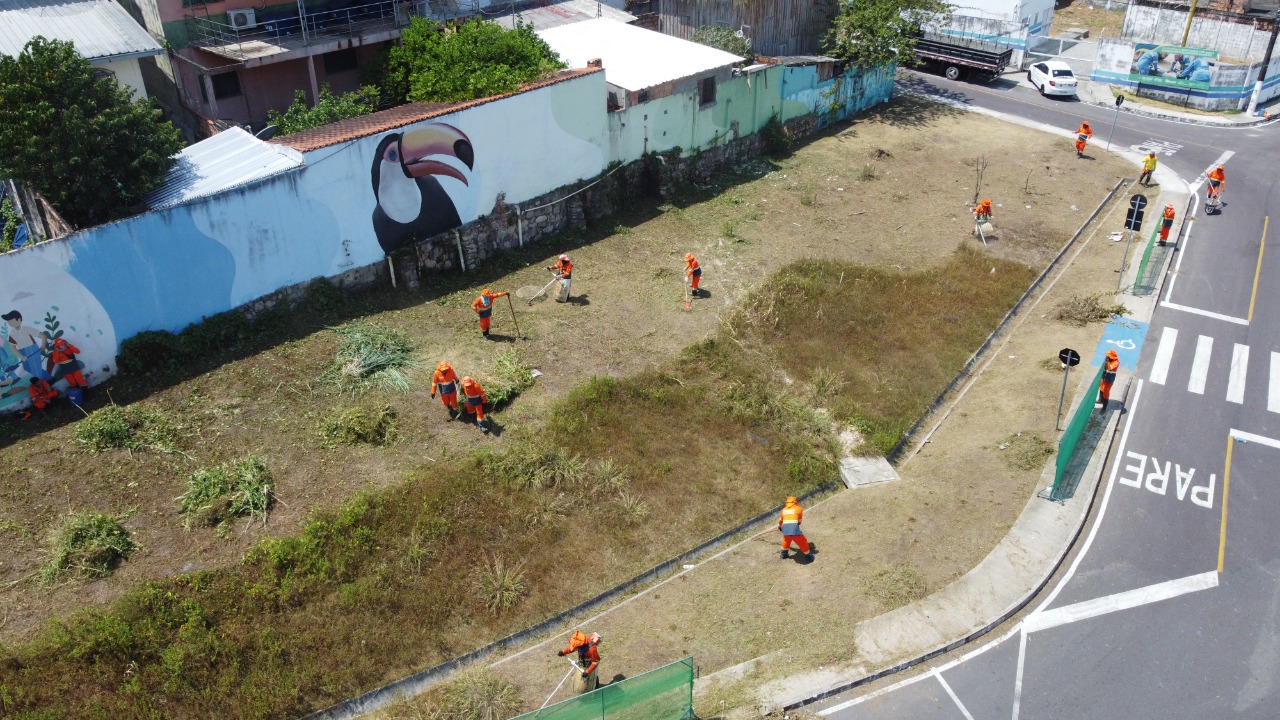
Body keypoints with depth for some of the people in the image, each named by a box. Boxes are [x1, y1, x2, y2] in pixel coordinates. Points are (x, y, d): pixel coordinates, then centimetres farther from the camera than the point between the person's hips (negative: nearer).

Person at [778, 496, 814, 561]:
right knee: (803, 542, 12)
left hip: (785, 528, 4)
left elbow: (780, 520, 37)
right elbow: (799, 521, 18)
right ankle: (808, 556, 20)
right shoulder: (798, 509, 10)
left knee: (786, 540, 33)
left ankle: (784, 554, 44)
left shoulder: (784, 510, 21)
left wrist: (779, 526, 56)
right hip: (794, 529, -4)